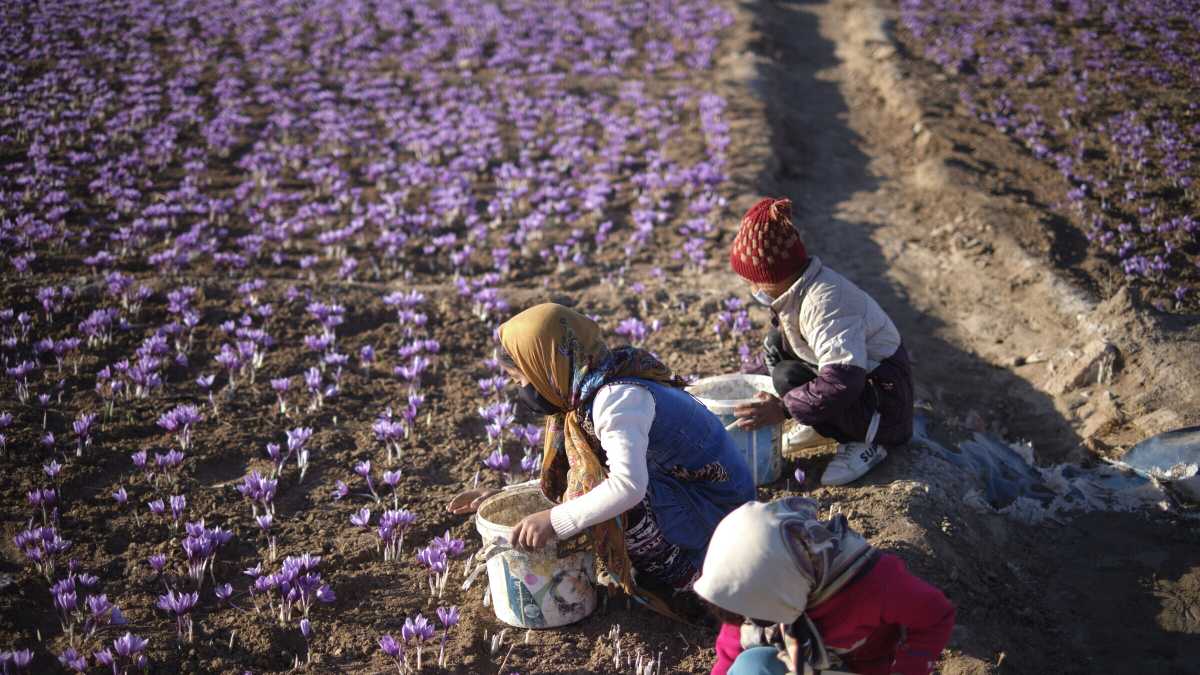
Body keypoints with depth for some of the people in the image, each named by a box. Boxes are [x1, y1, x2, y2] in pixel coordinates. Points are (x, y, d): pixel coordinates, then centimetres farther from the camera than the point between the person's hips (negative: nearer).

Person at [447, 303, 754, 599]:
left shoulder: (615, 398, -26)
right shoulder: (585, 394, 4)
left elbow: (628, 486, -37)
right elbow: (560, 477, 12)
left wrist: (554, 521, -32)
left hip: (714, 507, -10)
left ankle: (680, 575, -6)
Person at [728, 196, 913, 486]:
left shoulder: (823, 302, -31)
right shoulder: (798, 290, -1)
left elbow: (843, 382, -41)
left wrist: (783, 409, -35)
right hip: (849, 372, 10)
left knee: (789, 378, -28)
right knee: (776, 343, 2)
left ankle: (865, 442, -11)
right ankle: (821, 424, 9)